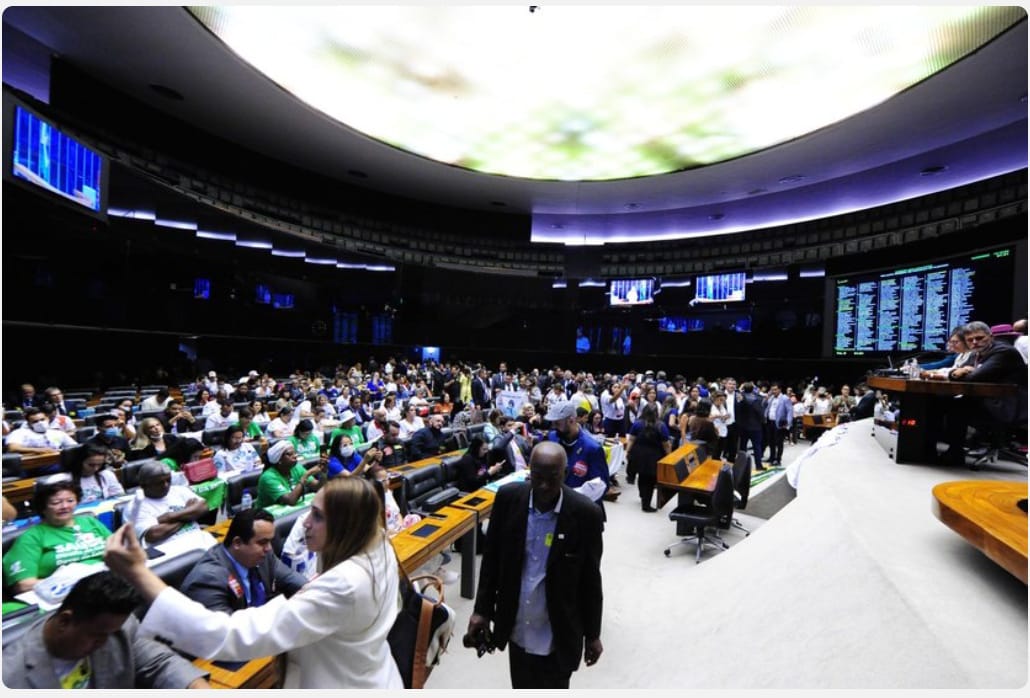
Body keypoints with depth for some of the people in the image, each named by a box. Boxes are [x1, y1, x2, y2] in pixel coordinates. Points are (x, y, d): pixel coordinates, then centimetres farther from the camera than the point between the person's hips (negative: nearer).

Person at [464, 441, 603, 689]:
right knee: (521, 687, 23)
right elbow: (491, 558, -2)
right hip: (517, 628, 3)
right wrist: (482, 609, 0)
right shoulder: (508, 497, -15)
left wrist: (592, 634, 0)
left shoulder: (585, 513, -20)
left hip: (558, 635, -2)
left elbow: (590, 578, -8)